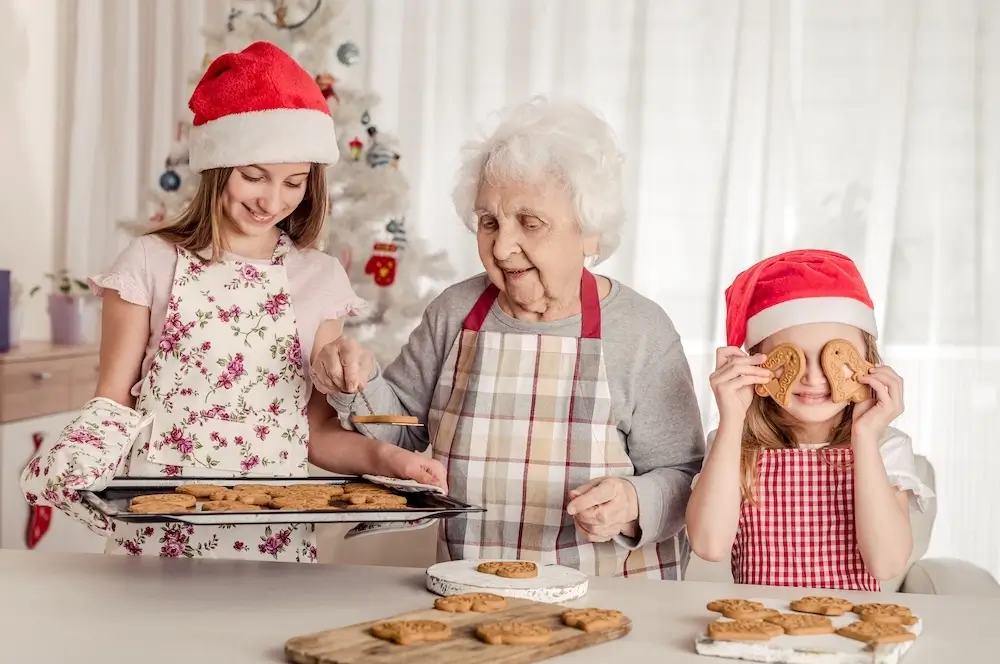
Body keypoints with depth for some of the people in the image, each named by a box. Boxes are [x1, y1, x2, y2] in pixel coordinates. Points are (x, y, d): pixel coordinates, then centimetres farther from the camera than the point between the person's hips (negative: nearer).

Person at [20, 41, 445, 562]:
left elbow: (318, 432, 9)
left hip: (275, 541, 1)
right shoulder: (151, 262, 1)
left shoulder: (320, 279, 6)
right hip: (156, 535, 0)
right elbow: (114, 404, 3)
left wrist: (384, 457, -10)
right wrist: (65, 468, -16)